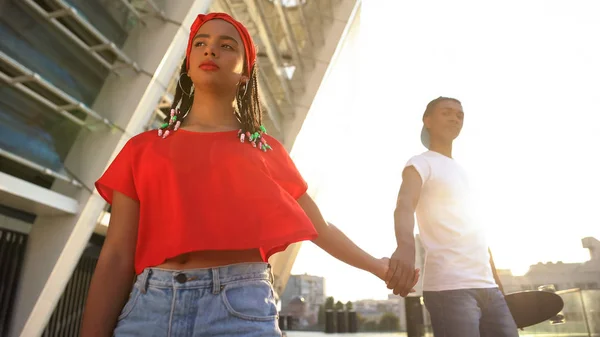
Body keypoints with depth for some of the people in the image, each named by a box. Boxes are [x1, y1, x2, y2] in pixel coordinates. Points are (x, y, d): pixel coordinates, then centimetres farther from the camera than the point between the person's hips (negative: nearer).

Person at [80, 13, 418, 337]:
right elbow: (116, 256, 5)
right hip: (149, 305, 1)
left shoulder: (266, 150, 9)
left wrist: (377, 266, 28)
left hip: (241, 305, 0)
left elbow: (321, 229, 19)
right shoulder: (143, 148, 10)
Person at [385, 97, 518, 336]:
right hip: (449, 287, -8)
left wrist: (497, 283, 20)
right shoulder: (420, 164, -1)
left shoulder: (464, 173, 23)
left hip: (488, 287, 8)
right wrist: (405, 246, -42)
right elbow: (405, 204, -22)